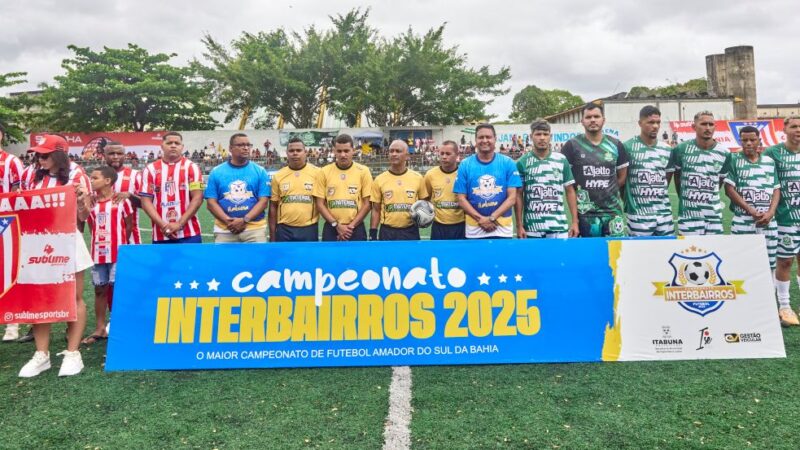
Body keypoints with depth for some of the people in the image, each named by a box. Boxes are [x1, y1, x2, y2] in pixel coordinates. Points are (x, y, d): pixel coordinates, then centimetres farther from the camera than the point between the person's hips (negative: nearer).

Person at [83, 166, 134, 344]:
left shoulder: (121, 200, -6)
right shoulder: (92, 202, 8)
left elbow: (129, 225, 0)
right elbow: (91, 225, 15)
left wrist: (119, 241, 0)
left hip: (118, 253, -5)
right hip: (98, 253, 5)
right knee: (100, 290, 11)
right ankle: (100, 329, 21)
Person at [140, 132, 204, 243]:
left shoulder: (191, 167, 3)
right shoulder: (151, 169, 8)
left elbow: (197, 198, -4)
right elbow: (146, 201, 3)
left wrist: (180, 224, -12)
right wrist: (163, 225, -9)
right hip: (160, 235, 2)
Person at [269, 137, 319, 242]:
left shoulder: (317, 173, -2)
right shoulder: (278, 175, 5)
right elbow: (273, 206, 9)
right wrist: (272, 235, 6)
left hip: (309, 229, -1)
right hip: (284, 230, 2)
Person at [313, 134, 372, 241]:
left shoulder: (363, 171, 0)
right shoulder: (324, 172, 2)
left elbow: (367, 203, -1)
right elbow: (320, 204, 1)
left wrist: (351, 226, -8)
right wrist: (336, 225, -9)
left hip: (356, 229, -1)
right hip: (331, 229, 1)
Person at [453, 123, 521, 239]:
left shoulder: (508, 163, 2)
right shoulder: (465, 165, 3)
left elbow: (512, 197, -3)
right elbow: (461, 199, 0)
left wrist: (492, 218, -14)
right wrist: (480, 219, -12)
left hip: (502, 229, 0)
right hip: (474, 230, 0)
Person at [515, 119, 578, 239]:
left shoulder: (561, 160, 5)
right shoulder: (522, 162, 1)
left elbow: (570, 191, 9)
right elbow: (519, 195, 4)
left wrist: (575, 221, 2)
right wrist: (519, 225, -1)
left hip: (559, 226, 1)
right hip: (531, 228, -1)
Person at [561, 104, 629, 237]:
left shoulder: (615, 145, 8)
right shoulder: (572, 145, -2)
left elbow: (622, 176, 16)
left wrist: (608, 191, 7)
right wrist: (579, 193, -2)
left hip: (613, 209, 3)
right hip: (585, 212, -2)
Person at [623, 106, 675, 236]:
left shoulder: (667, 150, 9)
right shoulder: (628, 147, -7)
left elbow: (667, 180, 19)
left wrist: (658, 197, 12)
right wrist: (629, 202, 3)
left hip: (664, 214, 5)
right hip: (638, 216, -5)